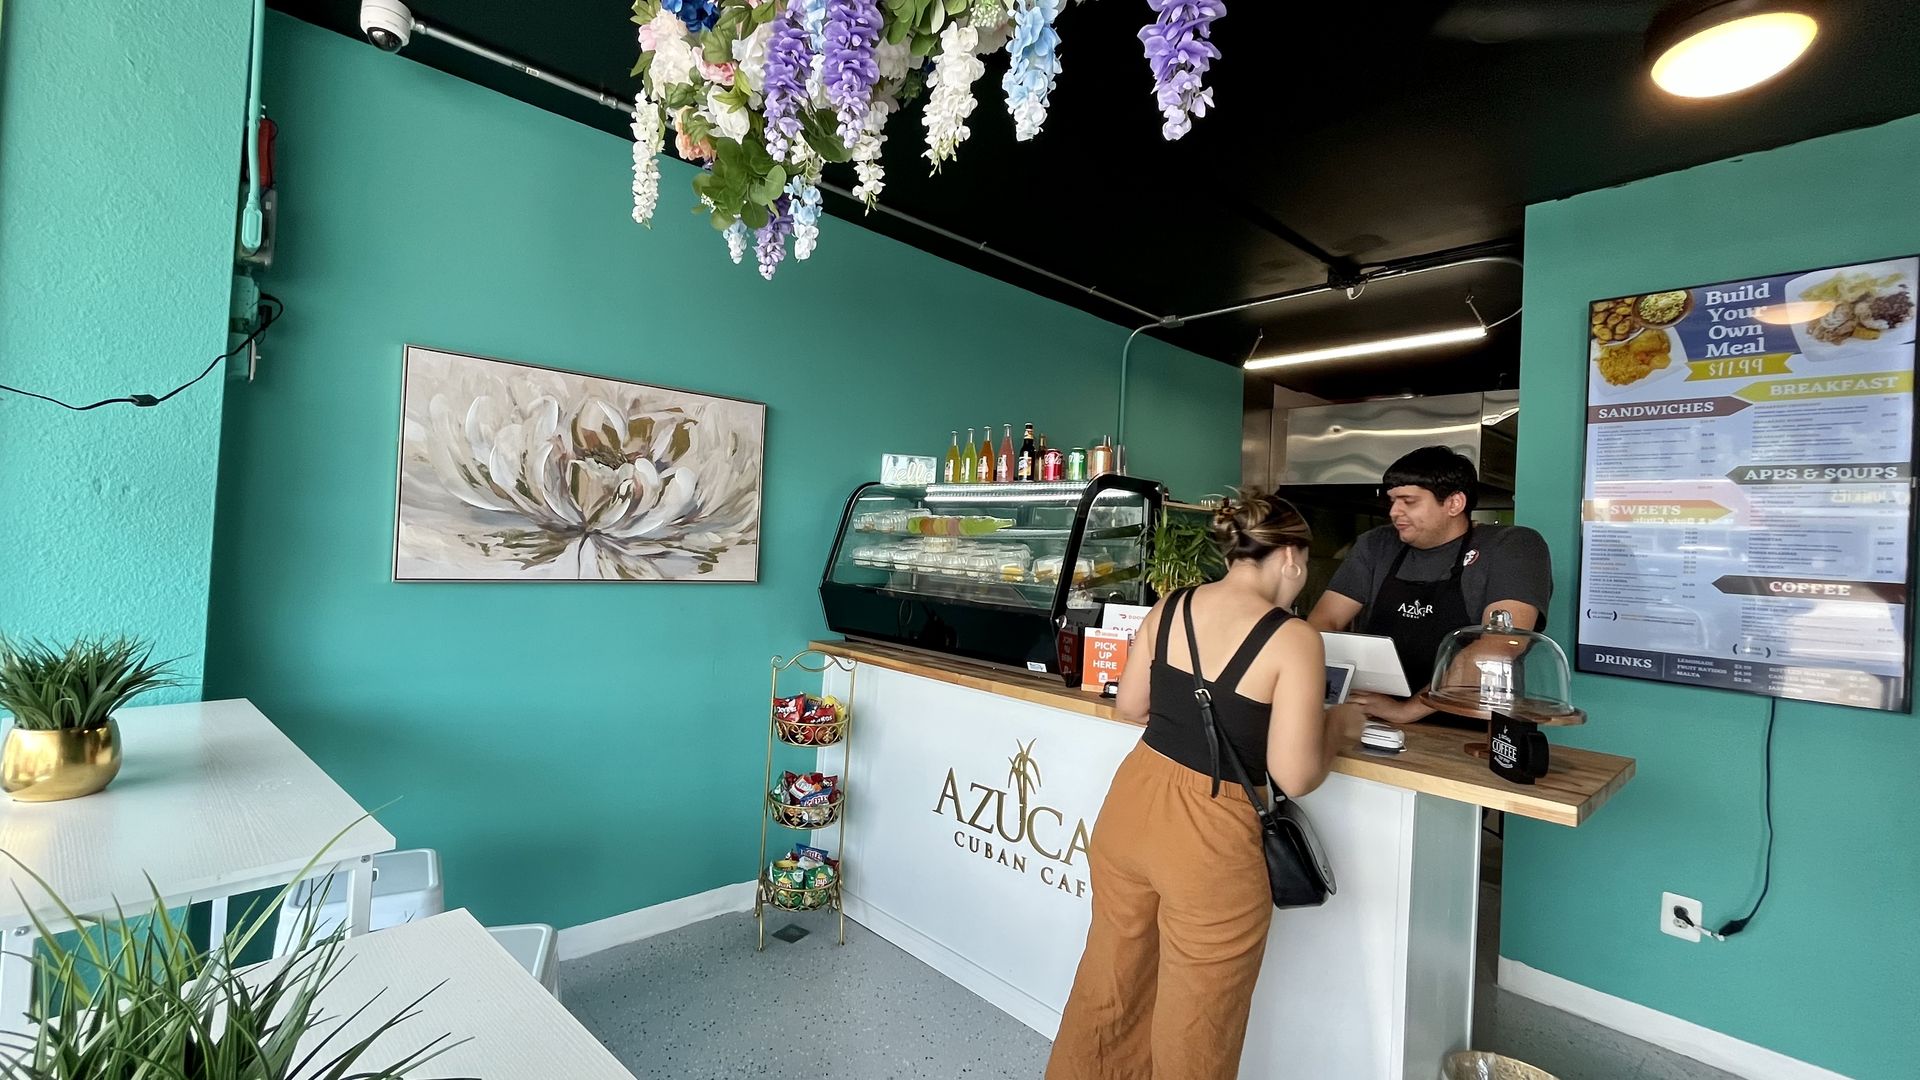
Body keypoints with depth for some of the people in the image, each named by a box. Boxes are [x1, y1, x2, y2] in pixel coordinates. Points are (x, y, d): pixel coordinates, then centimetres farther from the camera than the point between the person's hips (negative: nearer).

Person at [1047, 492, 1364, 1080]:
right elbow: (1295, 777, -13)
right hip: (1208, 836, -5)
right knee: (1195, 1025, 19)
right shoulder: (1294, 639, -13)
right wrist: (1338, 728, 4)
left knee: (1110, 984, 28)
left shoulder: (1169, 607, 1)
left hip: (1130, 805, 6)